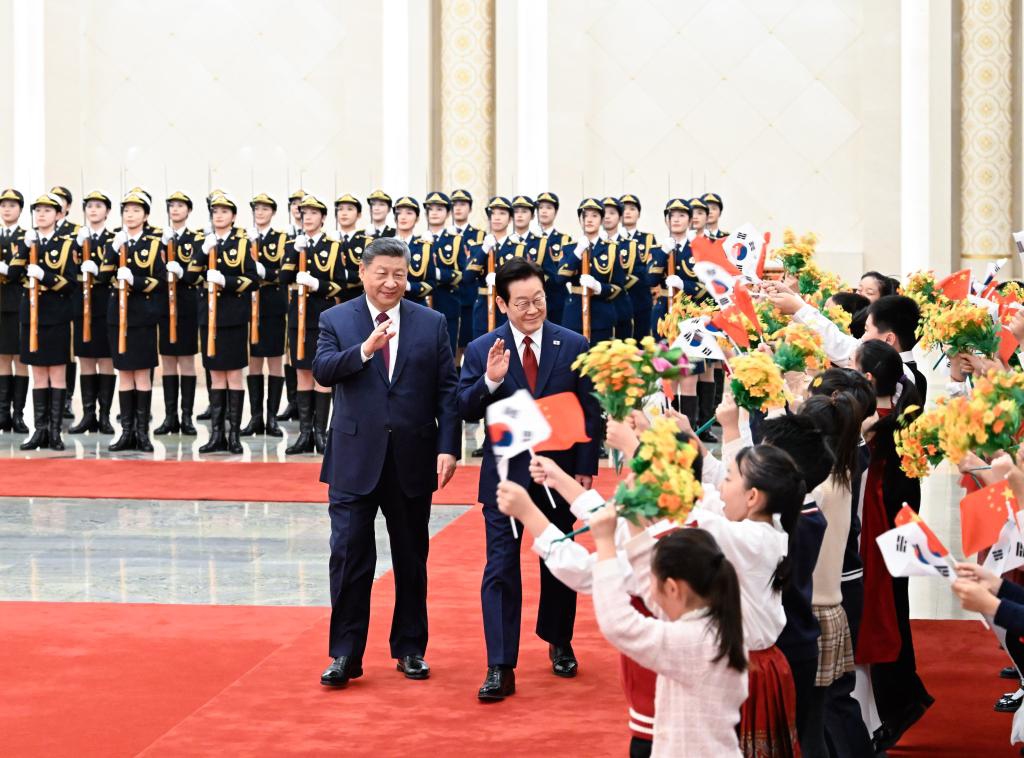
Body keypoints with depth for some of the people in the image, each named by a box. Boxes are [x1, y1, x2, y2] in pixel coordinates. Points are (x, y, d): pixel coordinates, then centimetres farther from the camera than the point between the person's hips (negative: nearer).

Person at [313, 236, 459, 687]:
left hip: (412, 460, 2)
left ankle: (410, 649, 23)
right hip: (355, 459, -1)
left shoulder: (432, 324, 4)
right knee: (349, 557, -2)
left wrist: (447, 448, -7)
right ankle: (345, 654, 5)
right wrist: (364, 350, -30)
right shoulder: (336, 320, 2)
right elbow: (322, 371, -14)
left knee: (411, 558, 11)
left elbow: (447, 390, 2)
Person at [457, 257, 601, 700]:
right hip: (505, 476, -1)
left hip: (559, 472, 1)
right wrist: (489, 380, -24)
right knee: (501, 569, -4)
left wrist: (585, 468, -5)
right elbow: (466, 412, -6)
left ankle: (559, 644, 34)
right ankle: (501, 667, -3)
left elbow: (589, 411, 1)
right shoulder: (481, 351, -2)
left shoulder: (573, 346, -1)